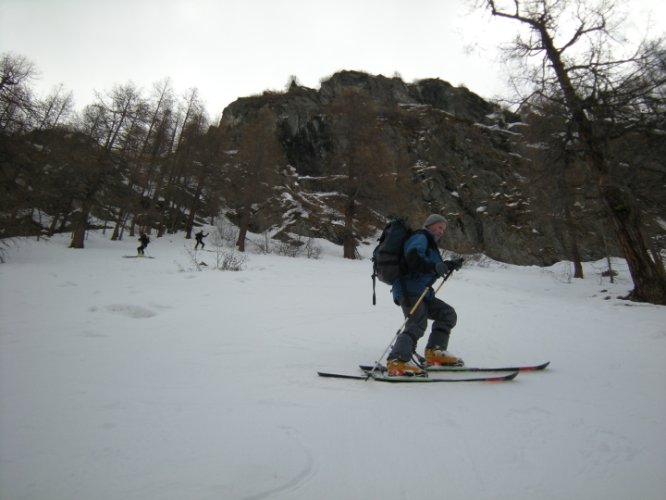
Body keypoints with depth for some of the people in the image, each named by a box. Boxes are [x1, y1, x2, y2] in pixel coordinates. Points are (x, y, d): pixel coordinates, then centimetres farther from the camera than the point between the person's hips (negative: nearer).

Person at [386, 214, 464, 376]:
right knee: (418, 323, -26)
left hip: (422, 292, 10)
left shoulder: (430, 243, 30)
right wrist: (435, 267, -29)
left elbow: (433, 269, 29)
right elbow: (412, 257, -21)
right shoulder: (420, 237, -1)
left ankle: (434, 352, 6)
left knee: (448, 314, 9)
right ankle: (398, 361, -32)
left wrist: (450, 265, 18)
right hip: (409, 289, -10)